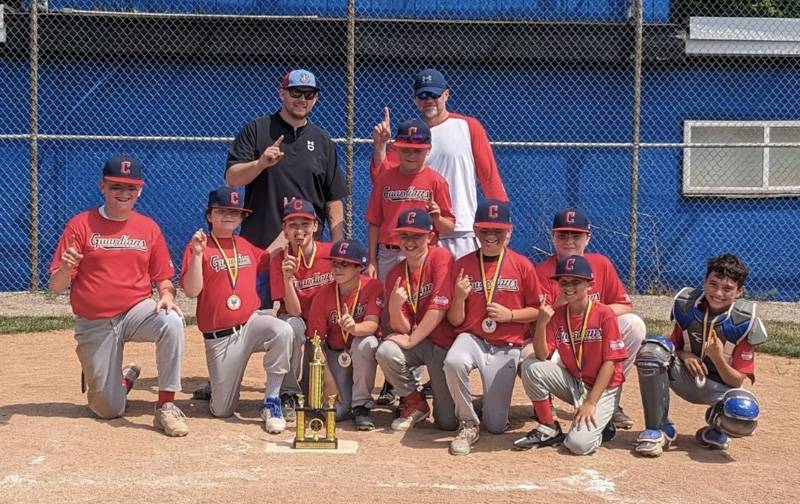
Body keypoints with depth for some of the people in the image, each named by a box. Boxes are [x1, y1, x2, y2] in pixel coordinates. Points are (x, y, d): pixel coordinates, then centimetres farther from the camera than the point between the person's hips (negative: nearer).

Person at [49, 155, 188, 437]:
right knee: (109, 410, 0)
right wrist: (65, 268, -30)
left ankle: (166, 405, -22)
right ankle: (123, 378, 37)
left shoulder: (149, 227, 3)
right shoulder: (80, 225, -5)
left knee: (172, 322, -34)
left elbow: (163, 278, 8)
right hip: (94, 324, -1)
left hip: (137, 311, 1)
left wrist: (167, 295, -15)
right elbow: (56, 286, -7)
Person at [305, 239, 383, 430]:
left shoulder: (372, 287, -16)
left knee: (364, 343, -38)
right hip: (335, 354, 1)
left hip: (363, 350, -1)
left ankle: (362, 405, -19)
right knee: (335, 411, -18)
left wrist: (354, 328, -53)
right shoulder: (323, 295, -12)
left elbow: (372, 324, -28)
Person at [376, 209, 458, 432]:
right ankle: (415, 404, -3)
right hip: (415, 341, 4)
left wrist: (411, 340, -17)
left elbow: (439, 308, -19)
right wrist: (394, 307, -24)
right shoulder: (394, 275, 2)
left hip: (445, 341, -4)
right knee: (386, 352, -30)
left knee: (448, 422, -10)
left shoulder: (441, 258, -12)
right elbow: (401, 328, -3)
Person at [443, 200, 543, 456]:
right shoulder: (463, 264, 0)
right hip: (471, 338, 1)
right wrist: (459, 297, -17)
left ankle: (491, 398, 33)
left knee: (496, 425, -5)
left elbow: (538, 310, 3)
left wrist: (510, 314, -13)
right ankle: (468, 424, -13)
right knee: (453, 361, -37)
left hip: (506, 347, 0)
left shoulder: (522, 265, -3)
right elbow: (455, 321, 3)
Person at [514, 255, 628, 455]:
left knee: (579, 444, -25)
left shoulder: (604, 314, -14)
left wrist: (590, 403, -18)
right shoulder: (556, 314, -2)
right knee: (531, 367, -20)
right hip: (572, 382, 5)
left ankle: (600, 425, 12)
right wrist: (542, 323, -27)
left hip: (600, 388, -5)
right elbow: (541, 356, -10)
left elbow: (610, 362, -14)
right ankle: (548, 429, -3)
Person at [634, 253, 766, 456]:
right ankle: (657, 429, -16)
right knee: (652, 348, -27)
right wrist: (684, 355, -17)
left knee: (744, 413, -38)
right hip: (686, 378, 3)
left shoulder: (744, 322, -16)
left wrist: (717, 357, -32)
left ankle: (715, 429, 3)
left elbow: (737, 381, -13)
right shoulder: (686, 306, -8)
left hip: (721, 387, -2)